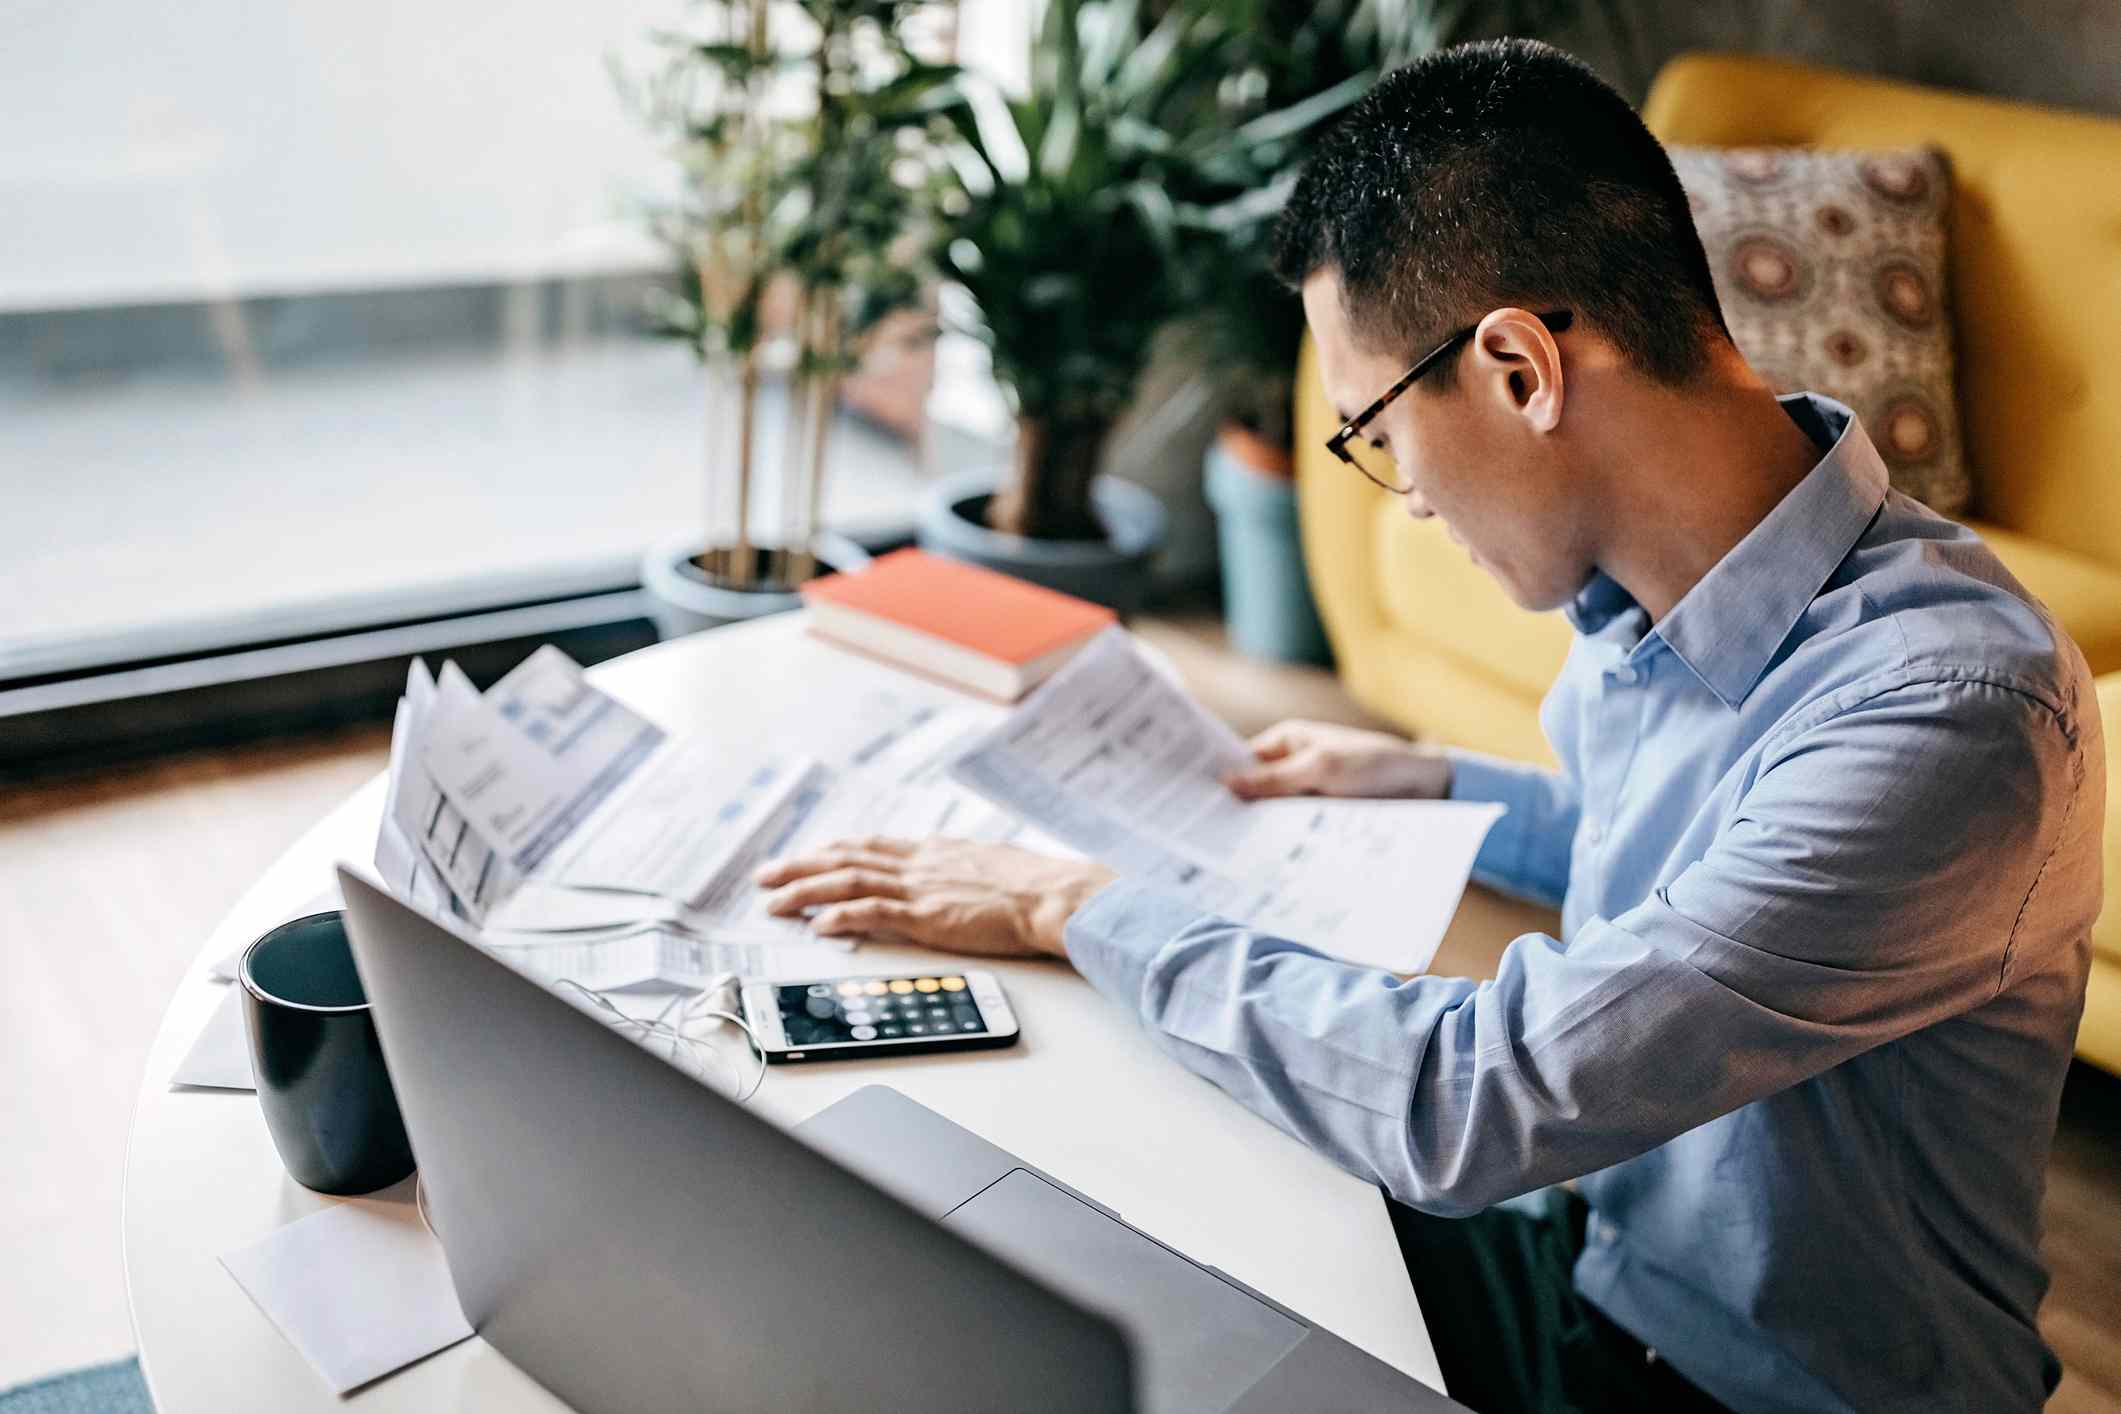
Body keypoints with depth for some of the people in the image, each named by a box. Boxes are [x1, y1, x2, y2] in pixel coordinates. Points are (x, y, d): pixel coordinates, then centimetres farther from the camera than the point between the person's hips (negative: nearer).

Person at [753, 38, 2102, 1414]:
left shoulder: (1945, 709, -32)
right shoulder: (1647, 597, -4)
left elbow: (1473, 1104, -33)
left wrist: (1084, 910, -22)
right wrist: (1425, 781, 17)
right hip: (1593, 1255, 7)